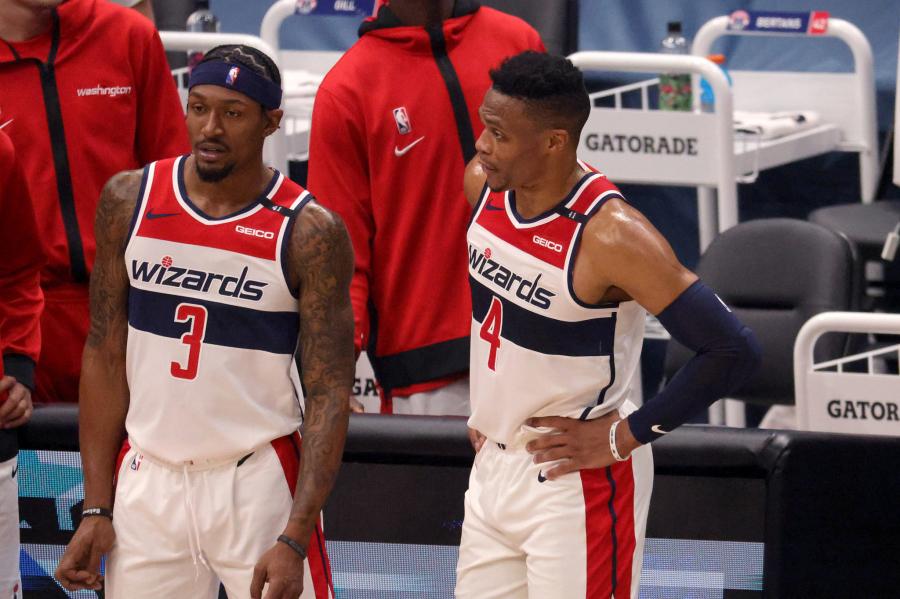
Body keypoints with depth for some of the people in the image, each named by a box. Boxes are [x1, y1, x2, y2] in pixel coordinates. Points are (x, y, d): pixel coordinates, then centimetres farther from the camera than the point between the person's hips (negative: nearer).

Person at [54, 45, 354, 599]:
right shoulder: (129, 201, 1)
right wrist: (97, 509, 0)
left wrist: (294, 539, -18)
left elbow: (329, 393, -9)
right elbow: (106, 356, 5)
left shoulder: (310, 233, -9)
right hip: (147, 480, 3)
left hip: (259, 484, -3)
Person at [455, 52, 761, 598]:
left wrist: (625, 435, -18)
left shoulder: (611, 236, -25)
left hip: (578, 480, -7)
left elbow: (734, 351, -25)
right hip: (493, 466, 7)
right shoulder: (483, 184, -3)